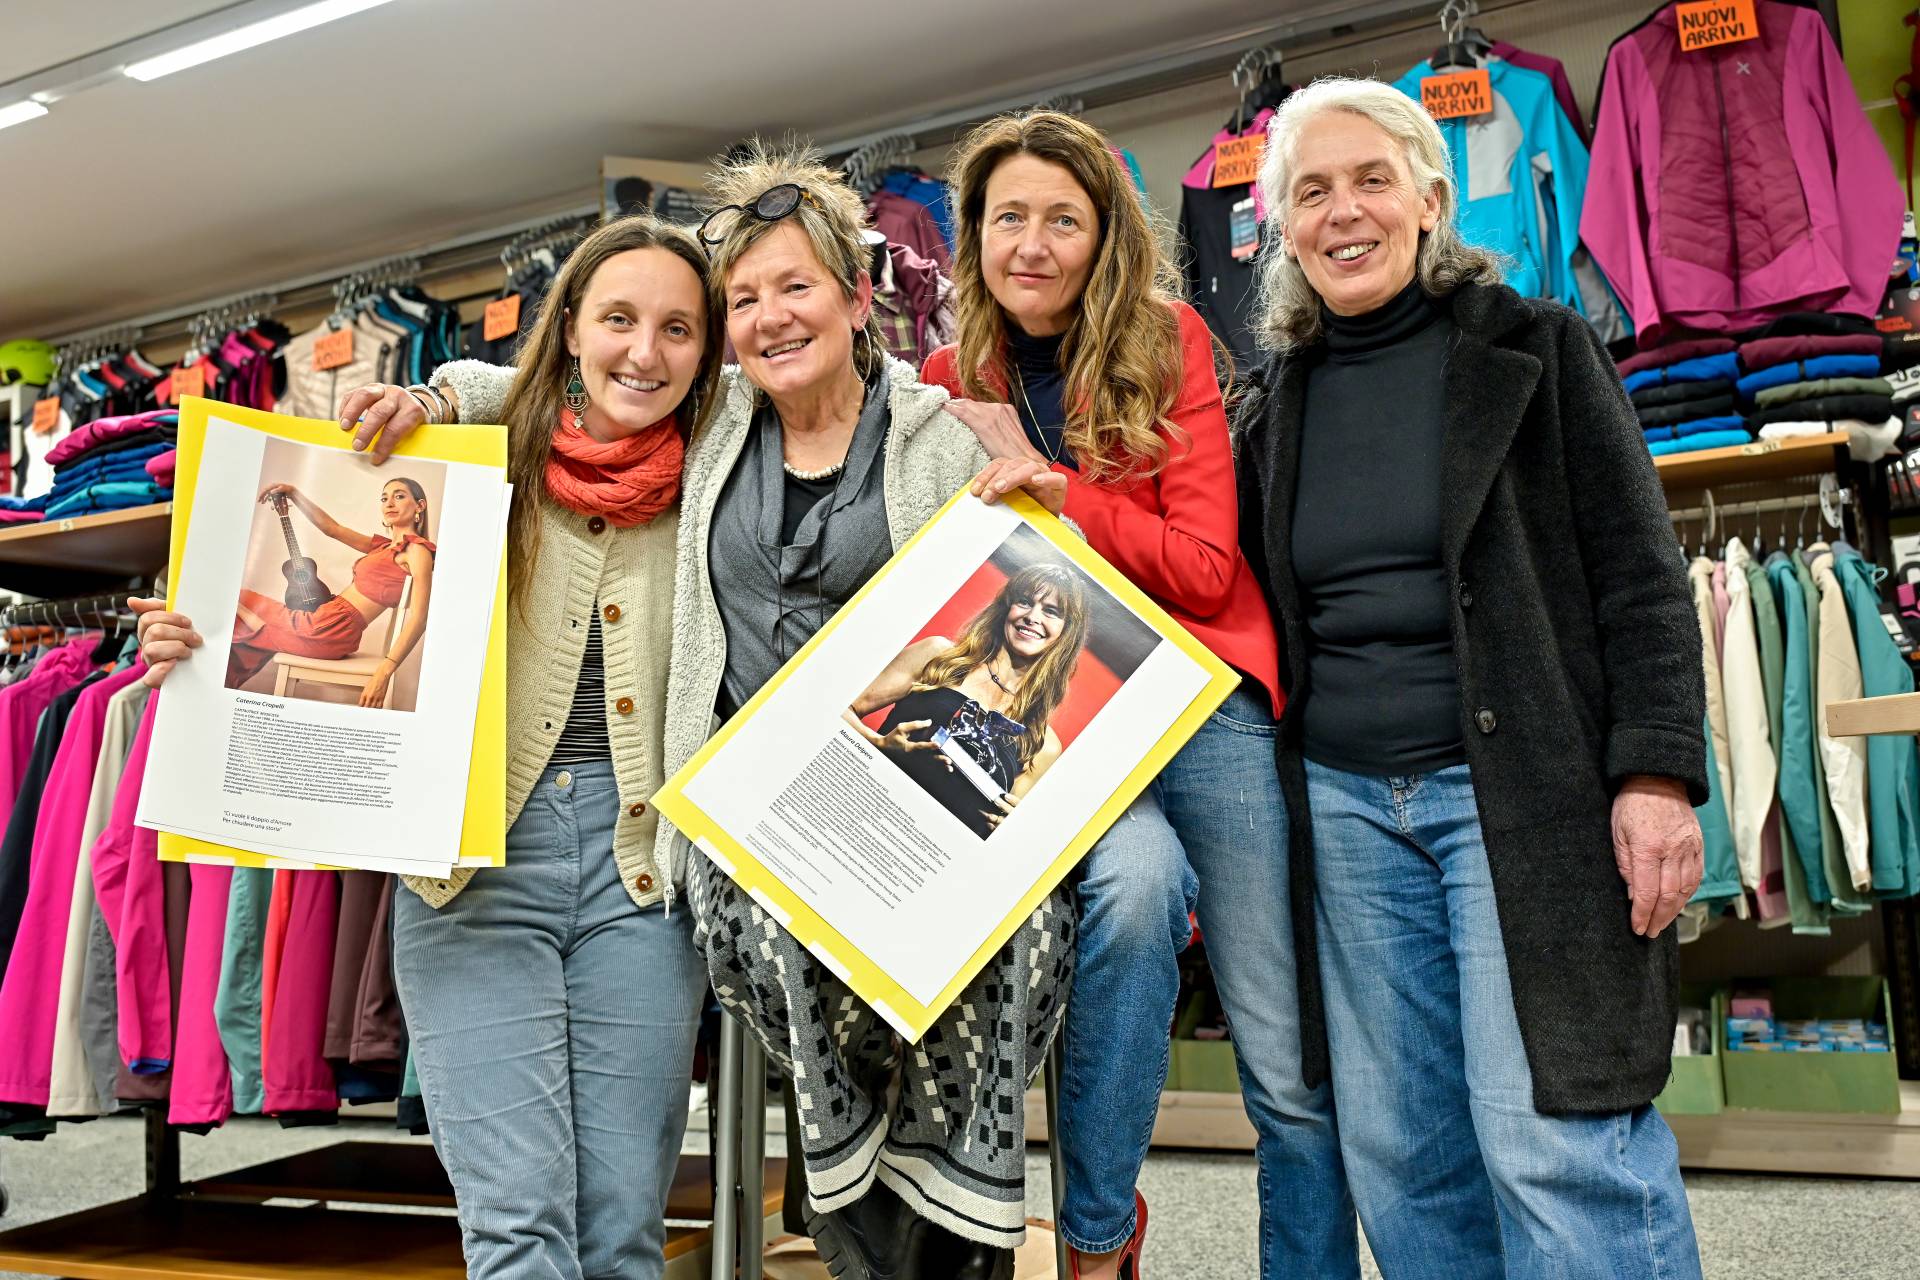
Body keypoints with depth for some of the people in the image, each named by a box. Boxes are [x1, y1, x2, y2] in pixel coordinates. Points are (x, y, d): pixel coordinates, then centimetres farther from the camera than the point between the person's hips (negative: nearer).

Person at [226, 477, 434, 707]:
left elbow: (418, 618, -22)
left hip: (326, 630, -9)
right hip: (322, 622, 9)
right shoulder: (384, 545, 15)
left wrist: (384, 672, -32)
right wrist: (293, 493, 13)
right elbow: (331, 528, 23)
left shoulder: (417, 550, -11)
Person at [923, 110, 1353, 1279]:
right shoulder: (951, 382, 7)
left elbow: (1206, 566, -7)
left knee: (1288, 1066, -1)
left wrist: (1041, 480, -11)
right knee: (1136, 878, -32)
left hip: (1206, 698, 0)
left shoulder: (1168, 341, 1)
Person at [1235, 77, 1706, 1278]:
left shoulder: (1534, 346, 2)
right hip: (1346, 804, 4)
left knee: (1554, 1143, -7)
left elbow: (1640, 572, -3)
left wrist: (1658, 770, -13)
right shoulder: (1277, 402, 12)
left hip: (1527, 789, -4)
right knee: (1400, 1150, 8)